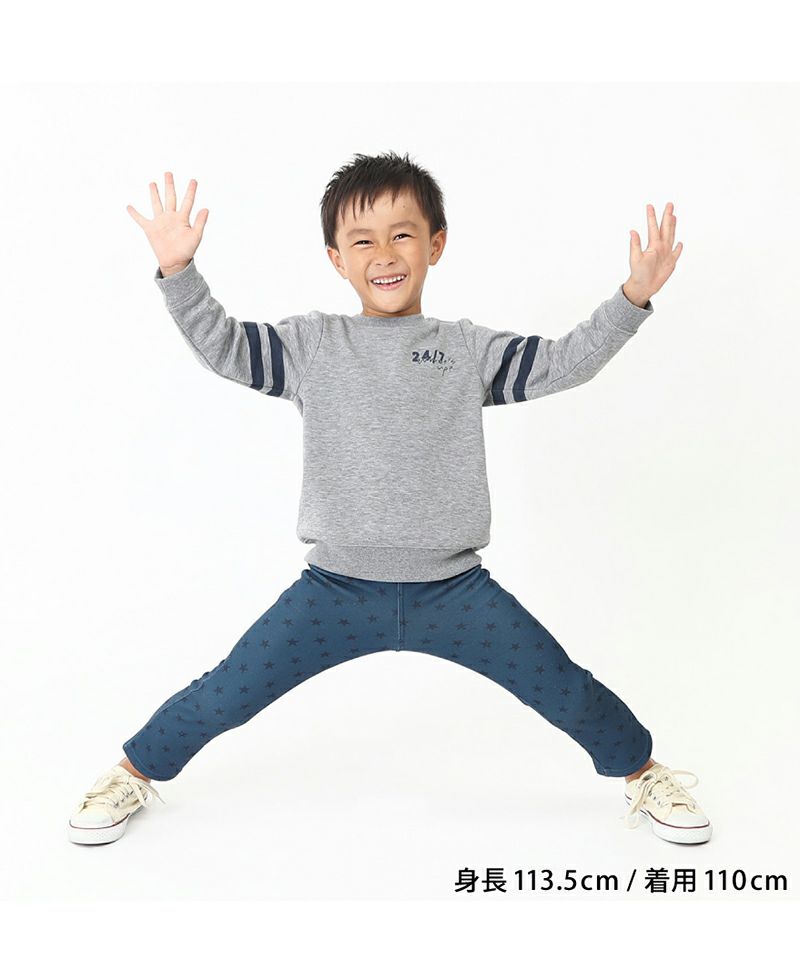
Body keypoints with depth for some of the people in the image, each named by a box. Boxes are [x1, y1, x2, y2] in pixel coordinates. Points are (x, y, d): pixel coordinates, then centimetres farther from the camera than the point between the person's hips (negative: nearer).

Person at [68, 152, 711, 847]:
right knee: (225, 696, 2)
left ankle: (644, 774, 34)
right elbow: (223, 347, -4)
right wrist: (178, 270, -18)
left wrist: (633, 297, -10)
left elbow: (562, 364, 0)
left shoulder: (469, 348, 5)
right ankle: (136, 772, 31)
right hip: (337, 588, 0)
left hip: (455, 589, 1)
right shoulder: (312, 344, 4)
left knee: (565, 691, 5)